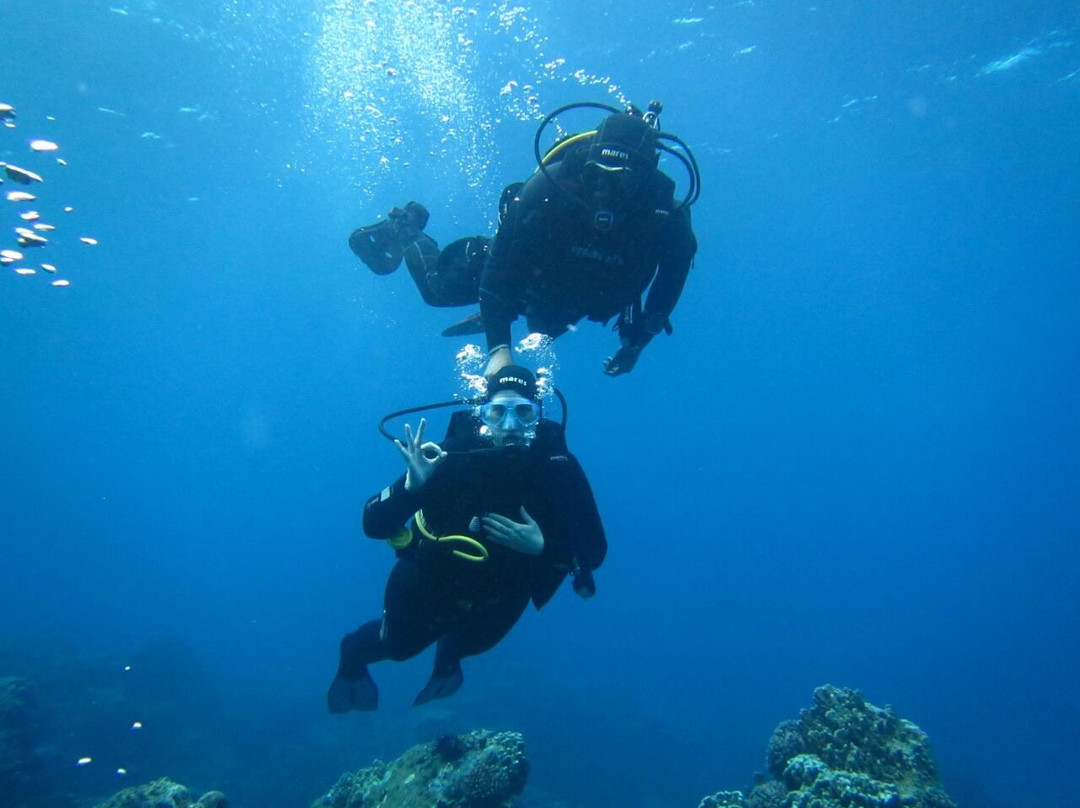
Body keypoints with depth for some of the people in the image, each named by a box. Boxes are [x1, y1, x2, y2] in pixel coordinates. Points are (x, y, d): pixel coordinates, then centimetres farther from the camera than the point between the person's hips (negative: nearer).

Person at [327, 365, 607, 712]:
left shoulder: (559, 466, -28)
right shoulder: (451, 455, -33)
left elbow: (595, 551, -23)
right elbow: (373, 525, -33)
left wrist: (543, 546, -39)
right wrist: (411, 486, -51)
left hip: (501, 597, 2)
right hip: (430, 584, -2)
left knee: (471, 643, 32)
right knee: (399, 645, 25)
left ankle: (449, 652, 68)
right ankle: (354, 654, 59)